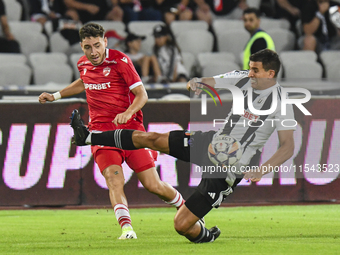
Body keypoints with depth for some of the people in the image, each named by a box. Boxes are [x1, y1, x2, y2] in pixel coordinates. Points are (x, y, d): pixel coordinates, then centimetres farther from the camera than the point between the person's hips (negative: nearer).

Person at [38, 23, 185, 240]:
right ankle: (126, 228, -34)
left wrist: (128, 112, -28)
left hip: (130, 128, -3)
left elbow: (142, 94, -10)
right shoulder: (83, 65, 9)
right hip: (101, 130, 3)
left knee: (153, 185, -4)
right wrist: (56, 96, 31)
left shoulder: (120, 61, -9)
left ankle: (184, 208, 25)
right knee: (114, 179, -23)